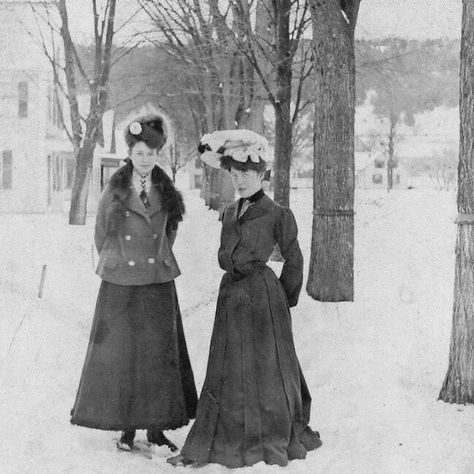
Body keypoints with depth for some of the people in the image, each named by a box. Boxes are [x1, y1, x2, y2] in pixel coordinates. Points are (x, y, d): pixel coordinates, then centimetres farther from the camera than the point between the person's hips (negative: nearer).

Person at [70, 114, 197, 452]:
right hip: (120, 286, -2)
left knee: (159, 355, 3)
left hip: (158, 284, 2)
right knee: (121, 354, 2)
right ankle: (126, 427, 10)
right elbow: (101, 235, 9)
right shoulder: (114, 192, -1)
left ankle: (157, 426, 12)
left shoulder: (166, 193, 5)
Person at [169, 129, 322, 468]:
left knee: (265, 369, 3)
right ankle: (209, 447, 15)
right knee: (226, 373, 9)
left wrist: (285, 300, 3)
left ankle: (277, 442, 17)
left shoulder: (277, 215, -7)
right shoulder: (230, 213, 12)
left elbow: (294, 260, -1)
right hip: (231, 295, 6)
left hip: (262, 297, -6)